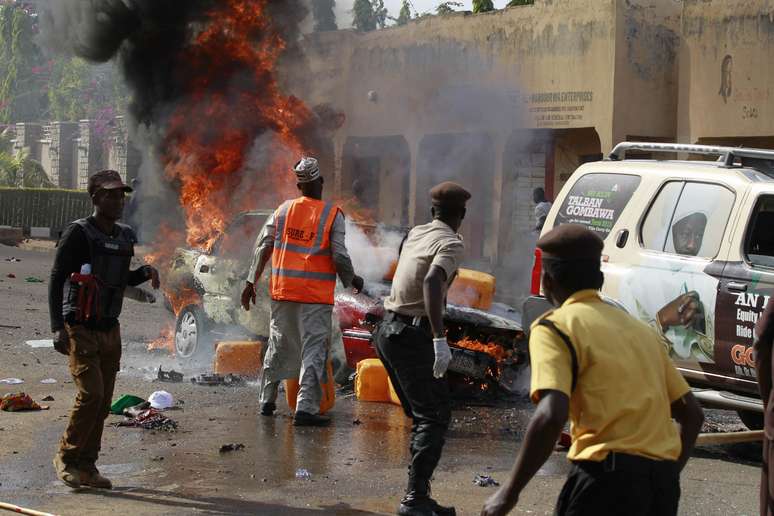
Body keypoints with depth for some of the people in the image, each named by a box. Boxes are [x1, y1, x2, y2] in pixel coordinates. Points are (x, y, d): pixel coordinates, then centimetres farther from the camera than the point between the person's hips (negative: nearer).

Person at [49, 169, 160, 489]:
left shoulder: (126, 237, 9)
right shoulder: (78, 234, -11)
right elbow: (56, 280, -13)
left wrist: (147, 272, 1)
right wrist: (58, 327, -21)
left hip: (110, 330, 6)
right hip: (80, 328, -6)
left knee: (103, 402, 5)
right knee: (91, 393, -17)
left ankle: (86, 465, 14)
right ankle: (66, 457, -1)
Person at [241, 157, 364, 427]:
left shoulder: (284, 209, 5)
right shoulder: (332, 215, -6)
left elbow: (263, 247, 5)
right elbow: (340, 257, -10)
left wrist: (251, 281, 11)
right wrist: (352, 280, 8)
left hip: (283, 292, 4)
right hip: (316, 294, -4)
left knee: (278, 346, 18)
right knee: (313, 351, -2)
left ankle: (267, 400, 26)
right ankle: (305, 409, -9)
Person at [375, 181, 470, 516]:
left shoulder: (415, 234, 14)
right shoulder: (451, 243, -10)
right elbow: (432, 281, -28)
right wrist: (440, 339, -34)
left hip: (388, 330, 8)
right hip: (412, 335, -8)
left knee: (422, 416, 14)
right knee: (434, 416, -7)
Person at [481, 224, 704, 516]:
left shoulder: (555, 327, 0)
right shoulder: (638, 327, 22)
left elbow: (551, 415, -16)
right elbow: (691, 414, 21)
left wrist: (510, 491, -10)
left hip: (610, 475, -7)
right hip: (662, 482, 7)